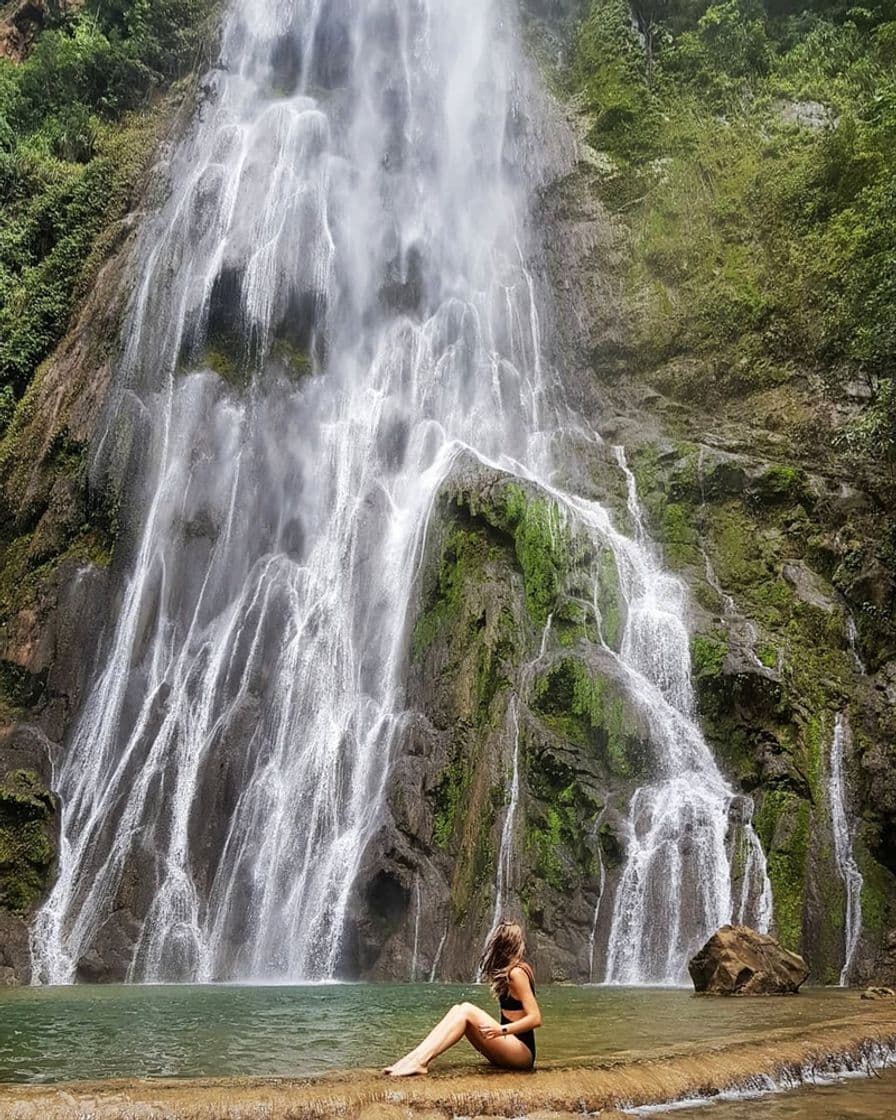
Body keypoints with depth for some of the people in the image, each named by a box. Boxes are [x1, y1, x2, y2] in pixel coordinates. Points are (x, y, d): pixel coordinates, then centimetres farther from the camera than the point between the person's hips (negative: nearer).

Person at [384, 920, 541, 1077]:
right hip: (510, 1049, 8)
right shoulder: (510, 971, 14)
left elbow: (535, 1019, -20)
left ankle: (420, 1062, -30)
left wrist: (502, 1030, -30)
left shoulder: (517, 973, -13)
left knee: (466, 1010, -21)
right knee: (458, 1009, -6)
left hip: (522, 1051, -8)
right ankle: (413, 1056, -19)